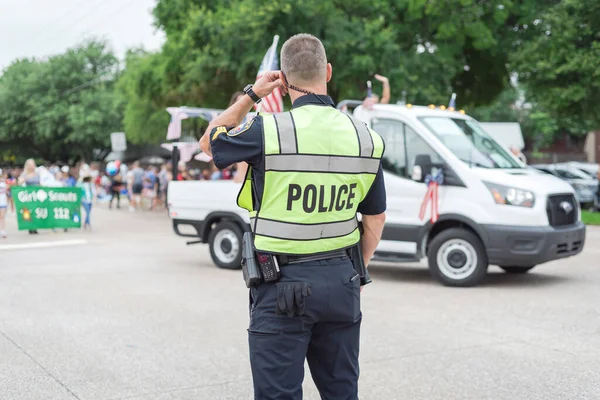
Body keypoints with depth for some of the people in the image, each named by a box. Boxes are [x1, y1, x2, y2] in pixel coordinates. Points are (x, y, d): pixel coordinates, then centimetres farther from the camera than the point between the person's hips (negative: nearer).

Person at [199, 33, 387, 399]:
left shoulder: (268, 131, -14)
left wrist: (251, 95, 8)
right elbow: (376, 219, 9)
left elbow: (209, 143, 7)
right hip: (341, 280, 5)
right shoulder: (366, 138, 0)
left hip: (283, 285, -4)